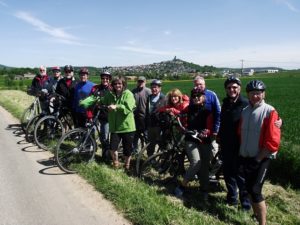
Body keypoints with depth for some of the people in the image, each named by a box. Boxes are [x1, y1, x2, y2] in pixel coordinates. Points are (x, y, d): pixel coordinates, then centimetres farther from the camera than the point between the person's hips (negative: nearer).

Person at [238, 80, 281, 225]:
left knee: (255, 190, -8)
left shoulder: (269, 112, -13)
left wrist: (257, 159, -16)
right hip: (246, 158, 6)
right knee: (249, 188, 15)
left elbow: (273, 142, -17)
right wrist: (241, 154, 10)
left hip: (261, 159, -6)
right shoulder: (245, 111, 7)